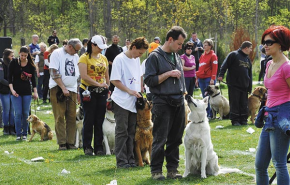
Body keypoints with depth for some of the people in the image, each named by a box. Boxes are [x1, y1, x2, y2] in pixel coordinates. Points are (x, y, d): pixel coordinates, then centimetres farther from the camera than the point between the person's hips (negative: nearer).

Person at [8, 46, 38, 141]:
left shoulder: (30, 64, 3)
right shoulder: (13, 63, -1)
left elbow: (33, 79, 9)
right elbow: (9, 77, 0)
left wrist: (35, 92, 4)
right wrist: (12, 89, -11)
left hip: (27, 92, 1)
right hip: (16, 92, -1)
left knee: (26, 113, 1)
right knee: (18, 113, -7)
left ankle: (25, 134, 9)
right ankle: (18, 134, -1)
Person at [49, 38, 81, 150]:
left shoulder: (75, 56, 15)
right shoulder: (57, 53, -4)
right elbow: (54, 73, -10)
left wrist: (78, 91, 15)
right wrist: (63, 88, -14)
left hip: (72, 89, 5)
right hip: (58, 89, -5)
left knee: (72, 117, 1)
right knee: (60, 117, -5)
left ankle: (70, 142, 5)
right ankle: (62, 143, -4)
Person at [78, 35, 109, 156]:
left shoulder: (103, 58, 14)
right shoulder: (84, 58, -5)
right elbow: (84, 75, -15)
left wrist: (108, 88, 13)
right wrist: (98, 84, -18)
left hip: (101, 92, 5)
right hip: (88, 91, -5)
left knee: (100, 120, 4)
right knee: (89, 120, -2)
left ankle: (98, 147, 9)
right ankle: (87, 147, 5)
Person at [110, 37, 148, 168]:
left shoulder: (136, 60, 12)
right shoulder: (120, 59, -10)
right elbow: (114, 81, -12)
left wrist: (140, 91, 11)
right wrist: (129, 91, -16)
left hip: (135, 102, 7)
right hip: (122, 102, -7)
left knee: (132, 132, 8)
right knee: (122, 132, -3)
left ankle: (130, 159, 14)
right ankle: (121, 161, 0)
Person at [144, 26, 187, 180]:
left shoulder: (177, 57, 16)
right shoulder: (155, 56, -6)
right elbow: (149, 80, -12)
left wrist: (184, 97, 19)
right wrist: (168, 74, -15)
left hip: (178, 103, 7)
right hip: (162, 103, -6)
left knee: (175, 139, 8)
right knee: (160, 139, -4)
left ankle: (172, 169, 15)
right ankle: (156, 170, 4)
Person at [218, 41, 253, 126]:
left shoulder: (247, 59, 18)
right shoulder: (234, 55, -4)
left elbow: (250, 74, 21)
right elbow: (225, 65, -12)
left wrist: (250, 87, 17)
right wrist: (221, 75, -25)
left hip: (244, 86, 6)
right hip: (234, 84, -6)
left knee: (244, 104, 6)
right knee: (234, 103, -3)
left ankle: (243, 119, 14)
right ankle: (235, 120, 2)